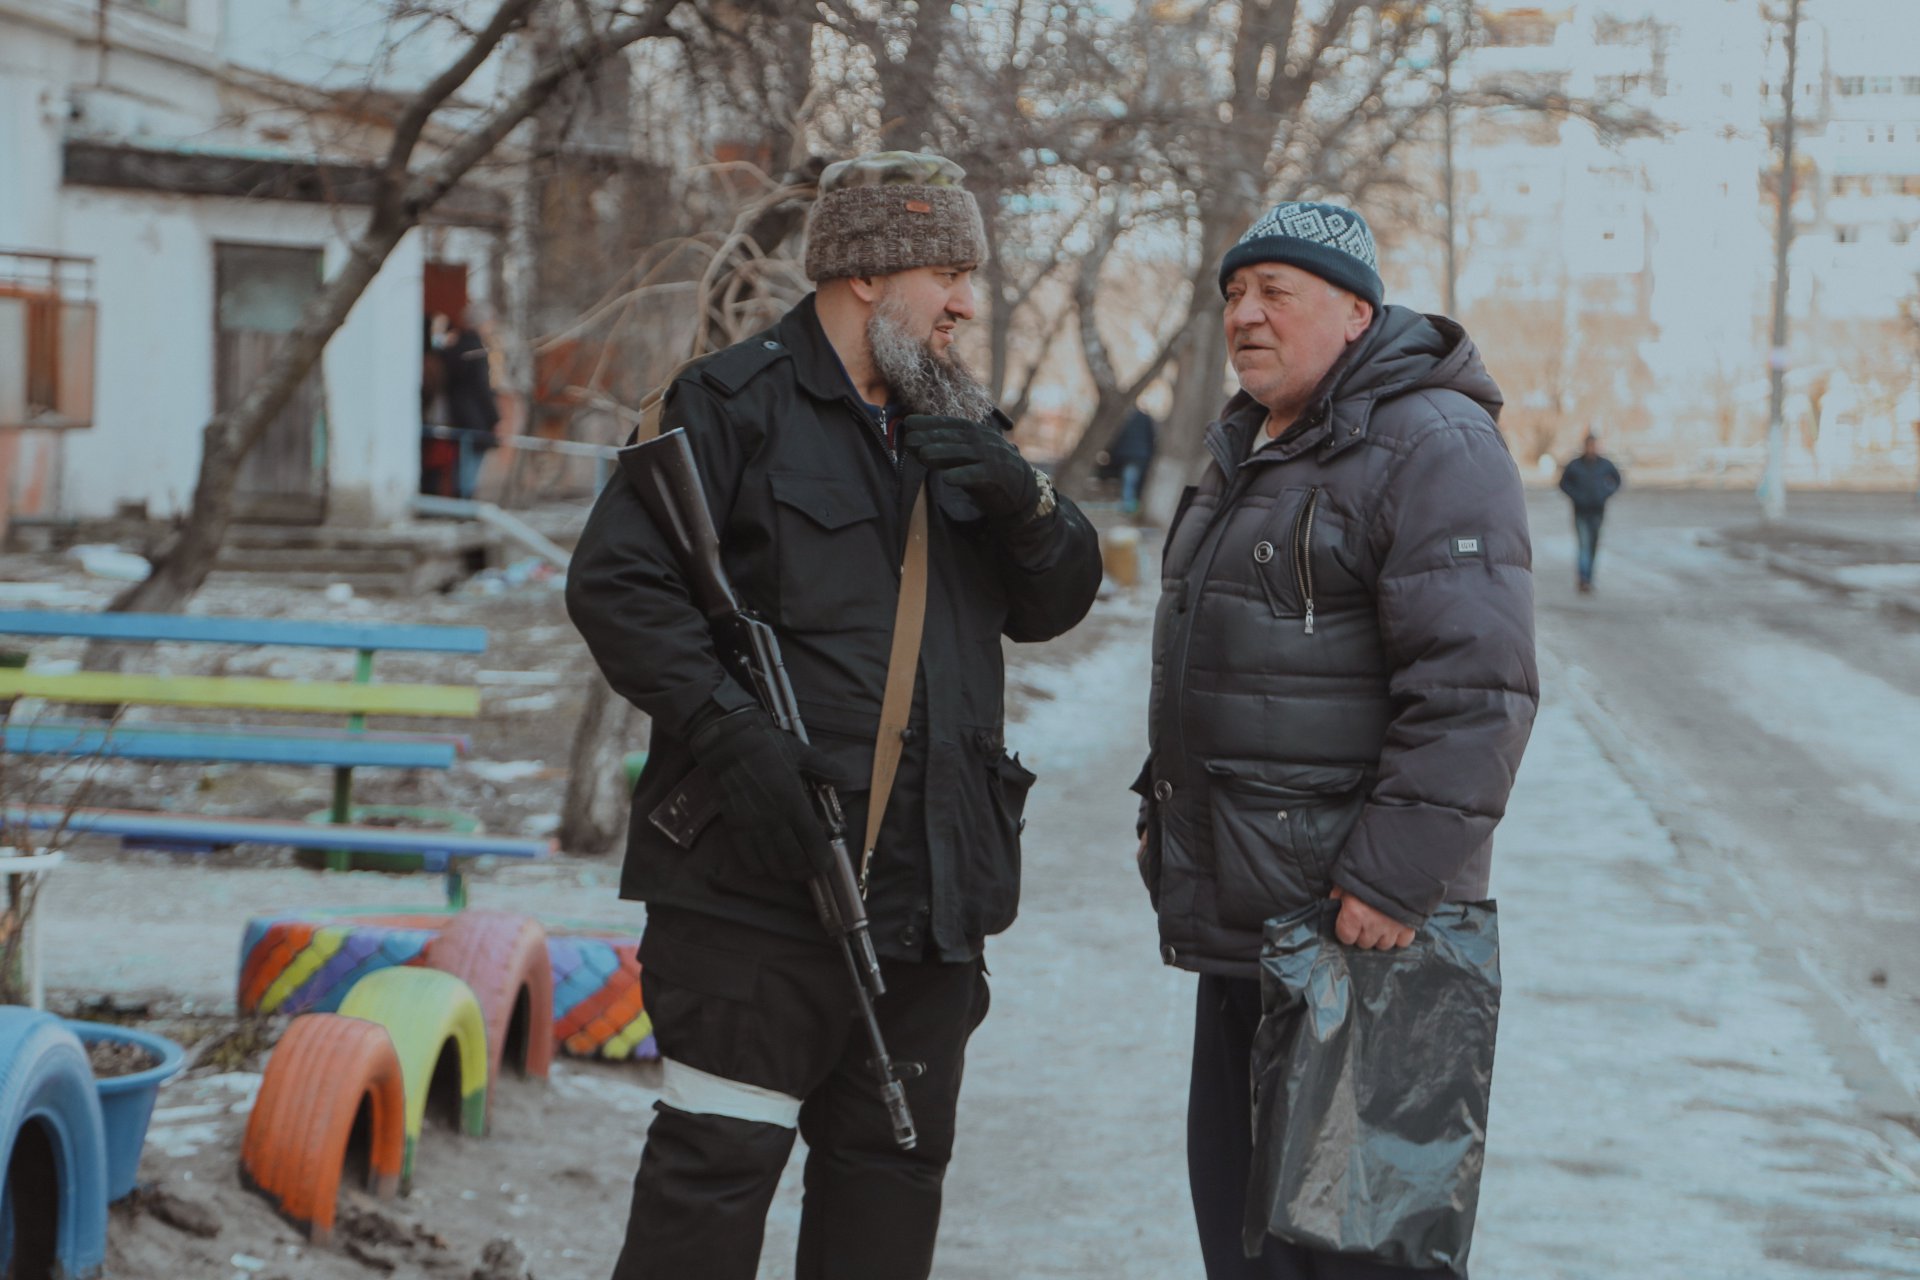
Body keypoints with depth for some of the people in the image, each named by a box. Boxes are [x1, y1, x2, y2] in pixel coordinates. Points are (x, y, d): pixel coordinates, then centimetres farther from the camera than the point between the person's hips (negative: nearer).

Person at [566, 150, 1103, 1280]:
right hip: (763, 879, -7)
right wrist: (736, 735, -20)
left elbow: (1058, 603, 14)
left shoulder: (961, 428, 16)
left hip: (933, 886, 7)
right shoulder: (736, 403, -5)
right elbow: (616, 582, -11)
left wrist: (1024, 499, -7)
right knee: (722, 1156, -5)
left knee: (896, 1162, 15)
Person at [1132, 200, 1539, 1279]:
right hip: (1241, 919, 10)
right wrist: (1174, 822, 24)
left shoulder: (1431, 449, -14)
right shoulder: (1251, 450, 17)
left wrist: (1395, 881, -26)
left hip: (1360, 919, -9)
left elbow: (1473, 688, -23)